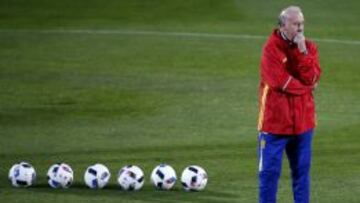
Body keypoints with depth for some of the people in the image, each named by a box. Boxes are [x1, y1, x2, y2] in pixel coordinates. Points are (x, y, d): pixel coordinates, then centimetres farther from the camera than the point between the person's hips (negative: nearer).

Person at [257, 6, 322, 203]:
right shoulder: (272, 48, -10)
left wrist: (303, 51, -17)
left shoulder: (309, 47, 5)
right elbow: (279, 81, -19)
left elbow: (311, 78, -8)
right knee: (270, 170, 0)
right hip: (275, 120, -4)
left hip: (303, 120, 4)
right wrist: (305, 86, -5)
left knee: (302, 170, 10)